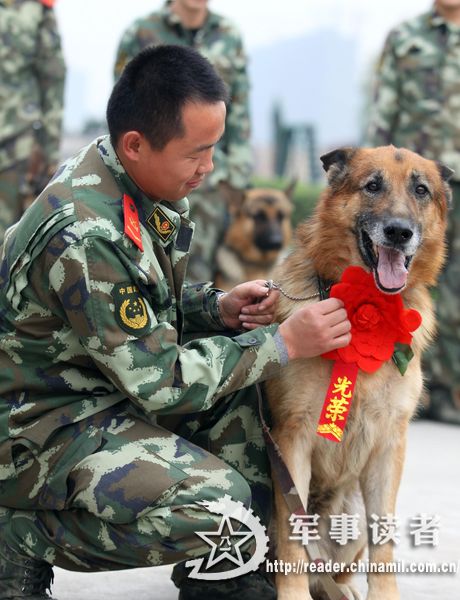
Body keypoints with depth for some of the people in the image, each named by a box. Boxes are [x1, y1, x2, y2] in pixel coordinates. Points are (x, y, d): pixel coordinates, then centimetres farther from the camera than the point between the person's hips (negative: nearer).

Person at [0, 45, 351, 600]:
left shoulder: (136, 180, 0)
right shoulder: (85, 235, -29)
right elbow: (158, 382, -24)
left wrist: (218, 309, -2)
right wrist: (285, 341, -19)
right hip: (48, 425, -10)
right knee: (216, 504, -25)